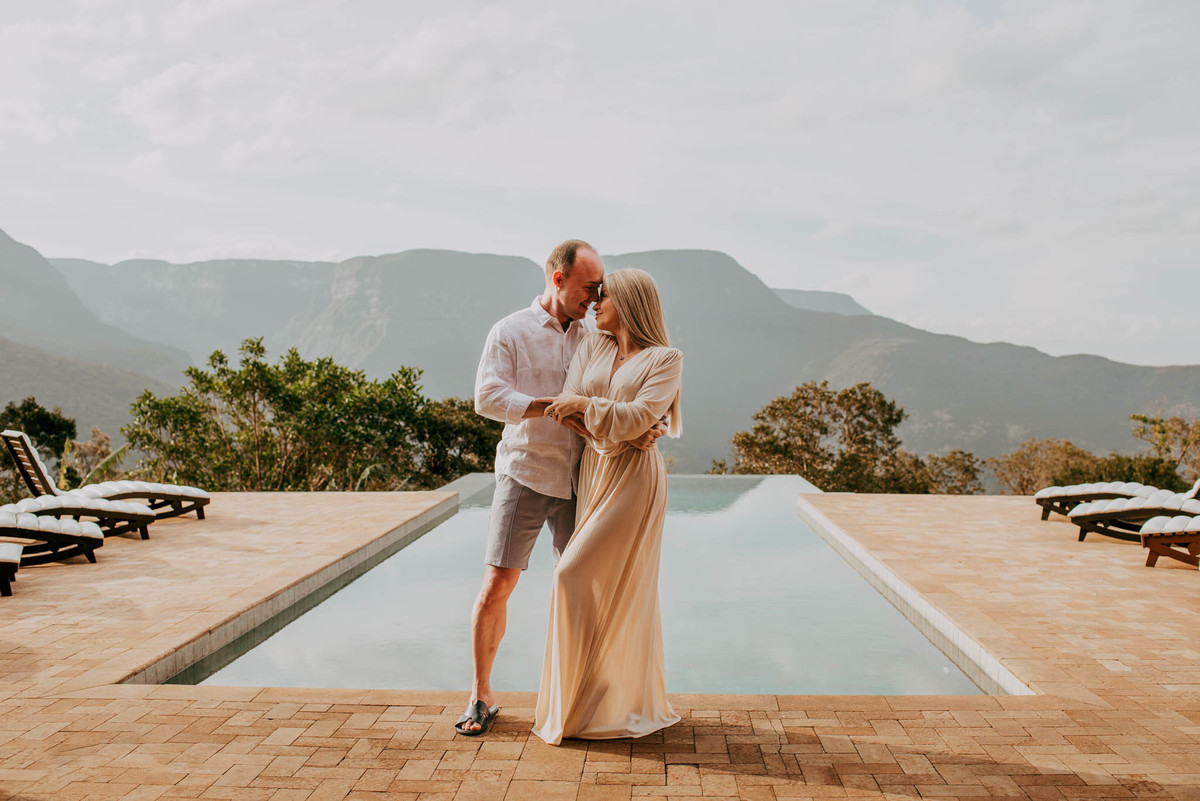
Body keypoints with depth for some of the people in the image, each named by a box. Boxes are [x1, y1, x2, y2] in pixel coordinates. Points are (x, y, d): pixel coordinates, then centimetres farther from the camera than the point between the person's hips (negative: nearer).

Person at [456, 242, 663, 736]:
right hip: (524, 476, -3)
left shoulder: (594, 337, 10)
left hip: (578, 481, 3)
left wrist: (646, 430, -17)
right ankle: (481, 696, 12)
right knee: (497, 584, -4)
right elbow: (488, 398, -12)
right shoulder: (510, 333, 0)